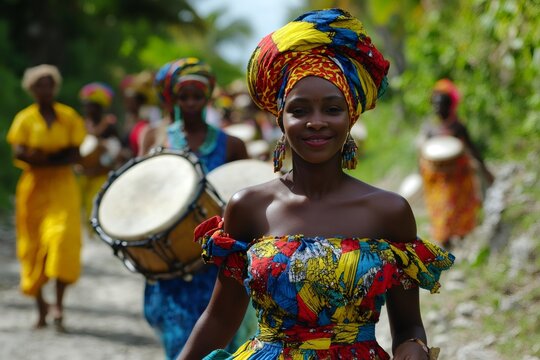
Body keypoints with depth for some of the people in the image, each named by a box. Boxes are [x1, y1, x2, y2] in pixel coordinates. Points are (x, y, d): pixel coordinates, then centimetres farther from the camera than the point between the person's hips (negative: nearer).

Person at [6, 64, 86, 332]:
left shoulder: (69, 117, 5)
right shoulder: (25, 119, 2)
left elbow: (75, 154, -3)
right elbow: (18, 153, -10)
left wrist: (42, 158, -14)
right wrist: (57, 156, -15)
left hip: (62, 188, 0)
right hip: (33, 187, 1)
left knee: (62, 237, -18)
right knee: (33, 245, 2)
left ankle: (59, 302, -14)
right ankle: (41, 307, 14)